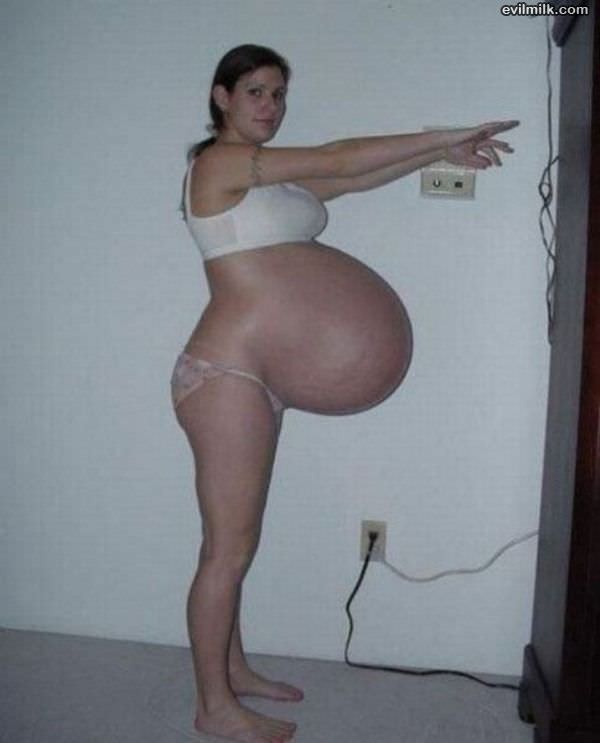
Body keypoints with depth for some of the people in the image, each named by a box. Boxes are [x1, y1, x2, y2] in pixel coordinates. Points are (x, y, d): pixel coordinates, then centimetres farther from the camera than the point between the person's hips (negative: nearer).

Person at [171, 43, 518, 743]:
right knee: (229, 549, 0)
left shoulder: (272, 177, 18)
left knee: (235, 542, 18)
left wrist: (439, 153, 6)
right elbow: (340, 157, -13)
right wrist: (446, 137, -8)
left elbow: (355, 178, 15)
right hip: (225, 375, -9)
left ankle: (233, 670, 33)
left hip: (255, 376, 9)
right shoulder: (218, 162, -10)